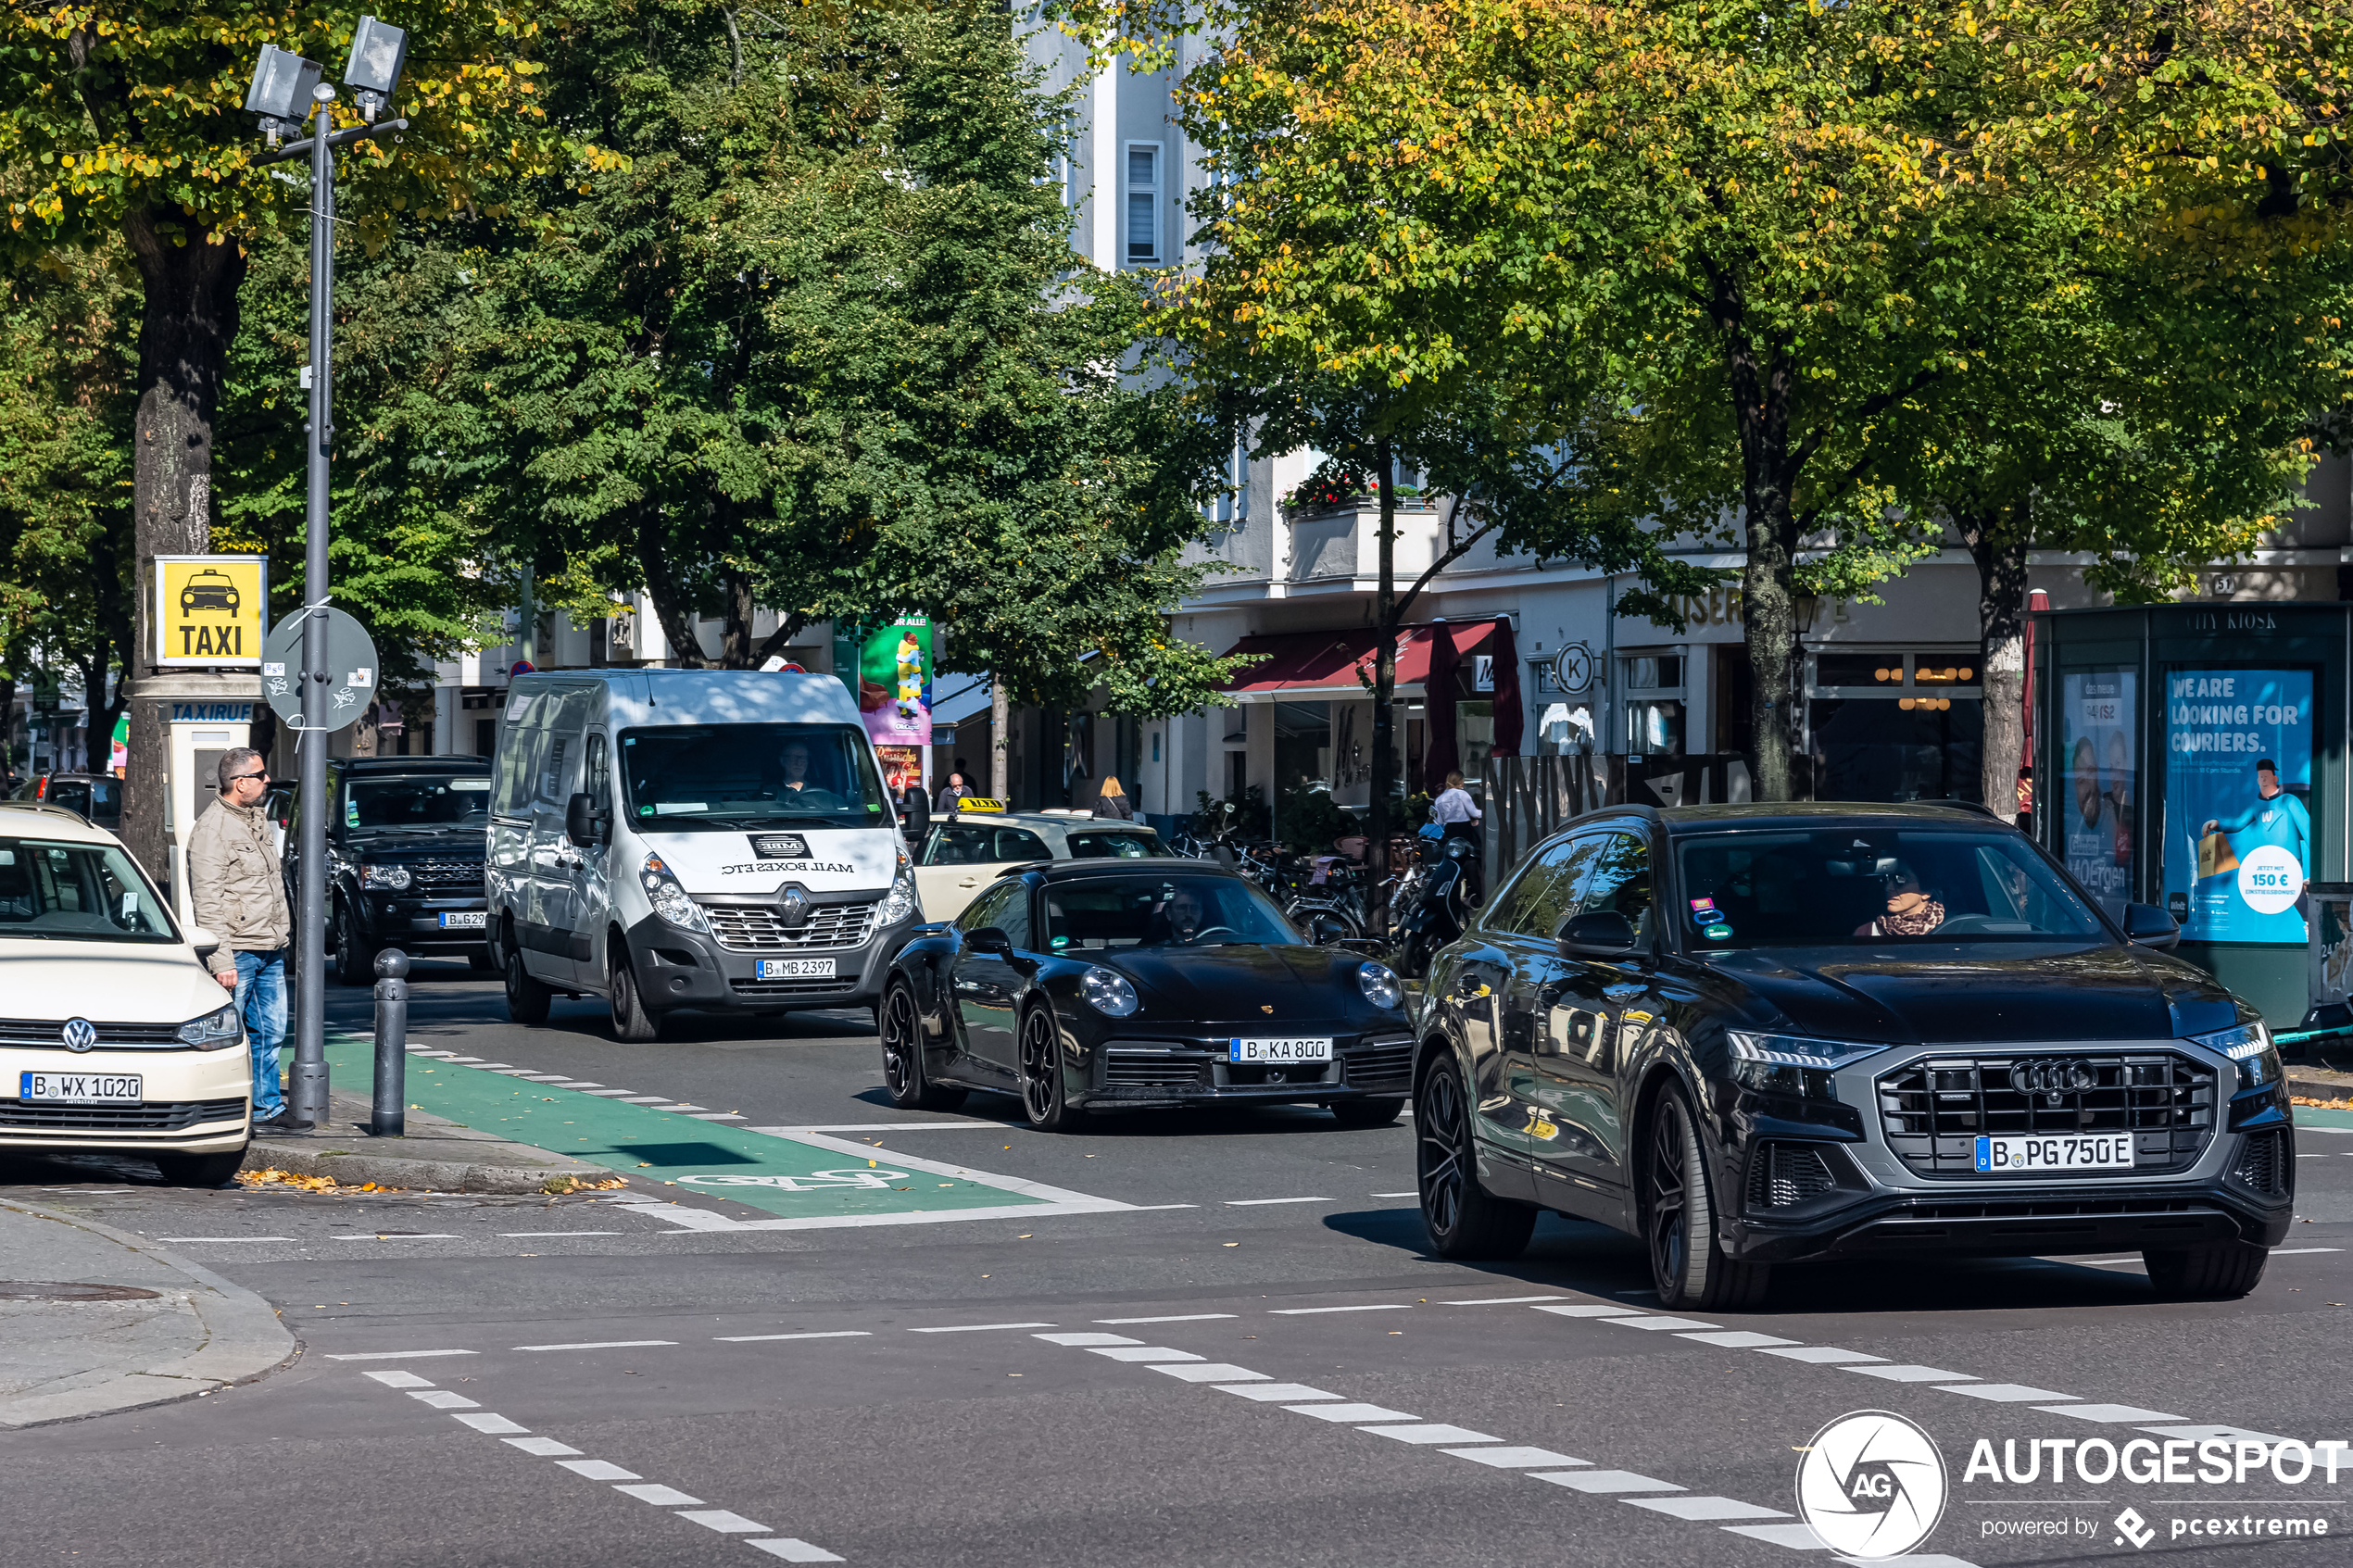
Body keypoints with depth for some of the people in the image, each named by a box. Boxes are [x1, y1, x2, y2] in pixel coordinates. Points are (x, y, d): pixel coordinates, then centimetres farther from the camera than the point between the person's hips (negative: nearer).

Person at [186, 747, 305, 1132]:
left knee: (270, 1032, 12)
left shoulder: (257, 820, 15)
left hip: (271, 949, 9)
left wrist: (282, 934, 21)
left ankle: (268, 1110, 19)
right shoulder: (212, 830, -13)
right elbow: (208, 902, -17)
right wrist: (221, 960, -21)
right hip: (238, 951, -9)